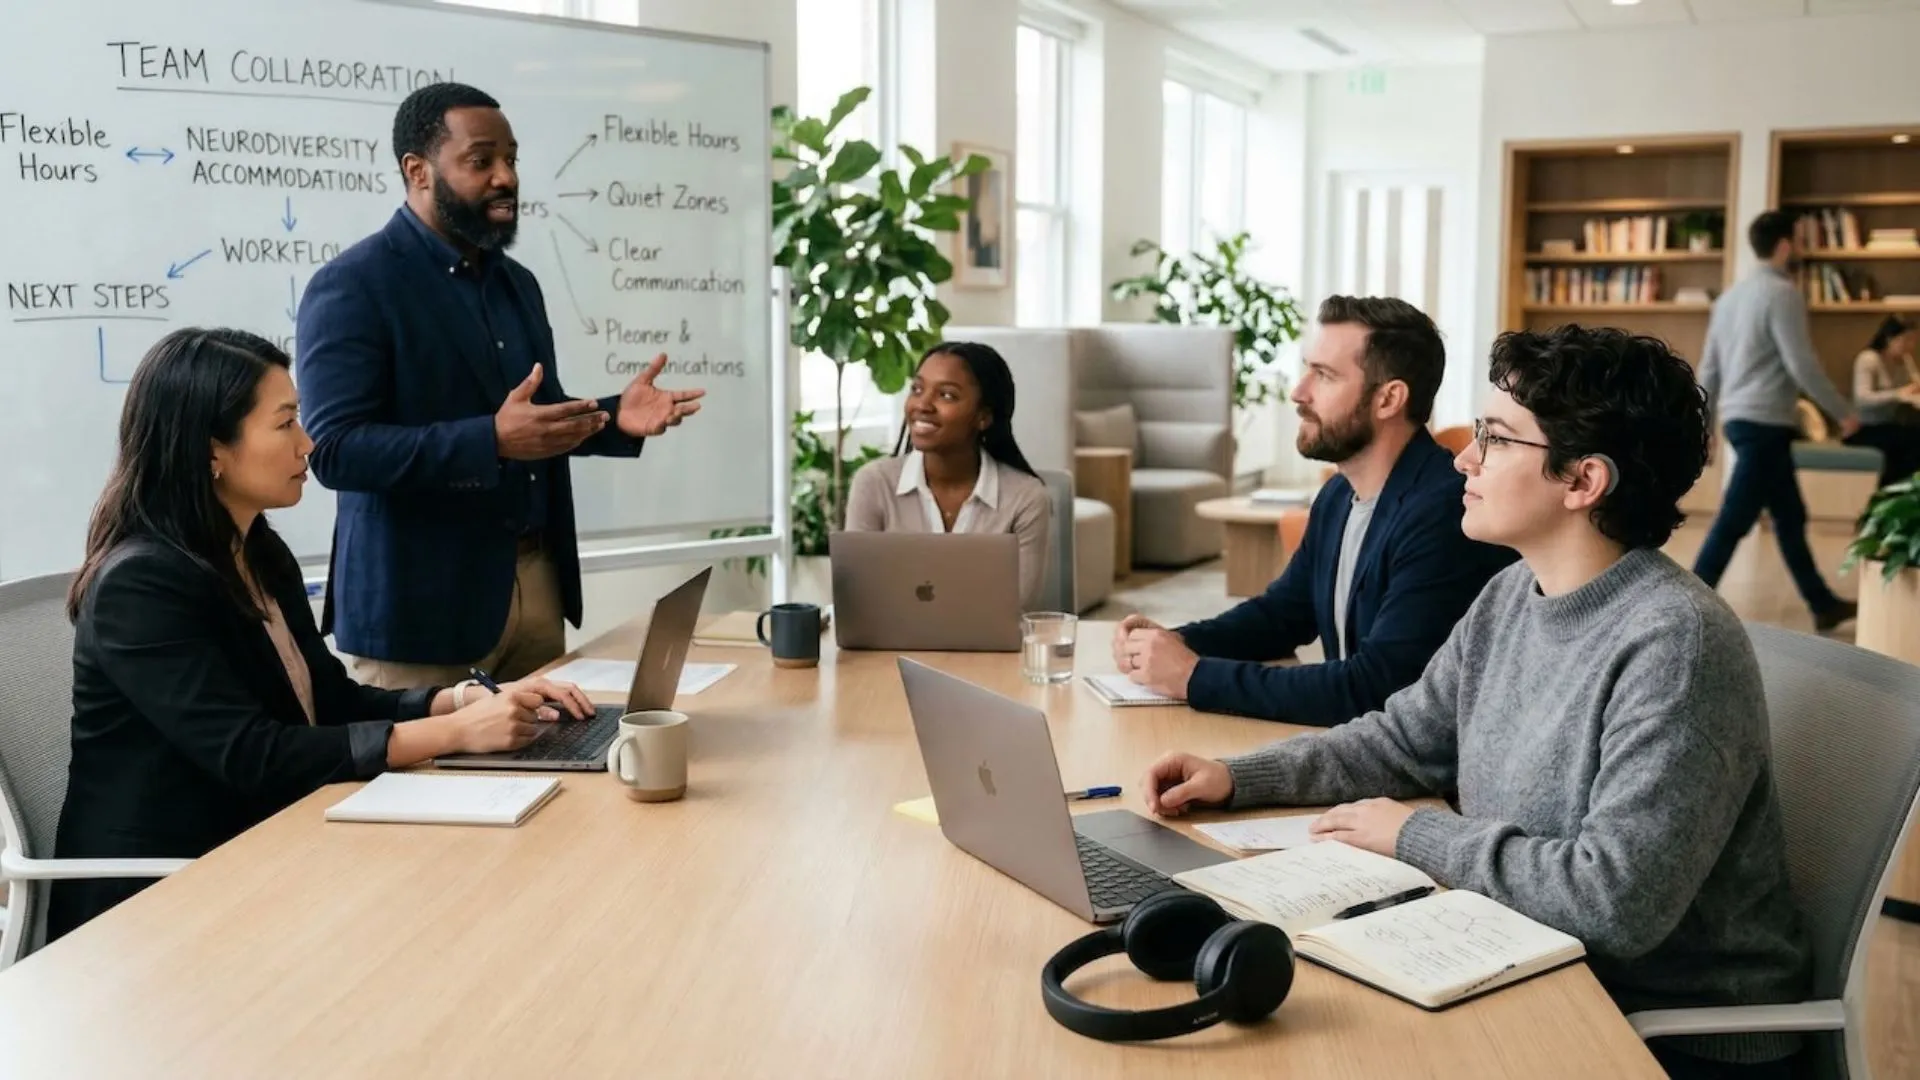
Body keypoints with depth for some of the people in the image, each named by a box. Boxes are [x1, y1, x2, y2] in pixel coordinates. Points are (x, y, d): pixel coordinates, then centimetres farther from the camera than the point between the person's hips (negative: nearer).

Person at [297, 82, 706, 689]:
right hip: (422, 601, -7)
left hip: (537, 581, 7)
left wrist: (613, 418, -1)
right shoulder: (352, 286, -10)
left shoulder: (517, 283, 13)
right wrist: (493, 440, -29)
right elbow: (336, 450, -19)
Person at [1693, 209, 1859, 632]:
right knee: (1732, 523, -8)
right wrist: (1845, 412, -6)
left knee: (1790, 517, 16)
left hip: (1738, 419, 10)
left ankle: (1824, 605, 25)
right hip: (1764, 423, -10)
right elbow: (1801, 366, -17)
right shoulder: (1783, 293, -12)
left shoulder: (1731, 295, 15)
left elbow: (1708, 368, 16)